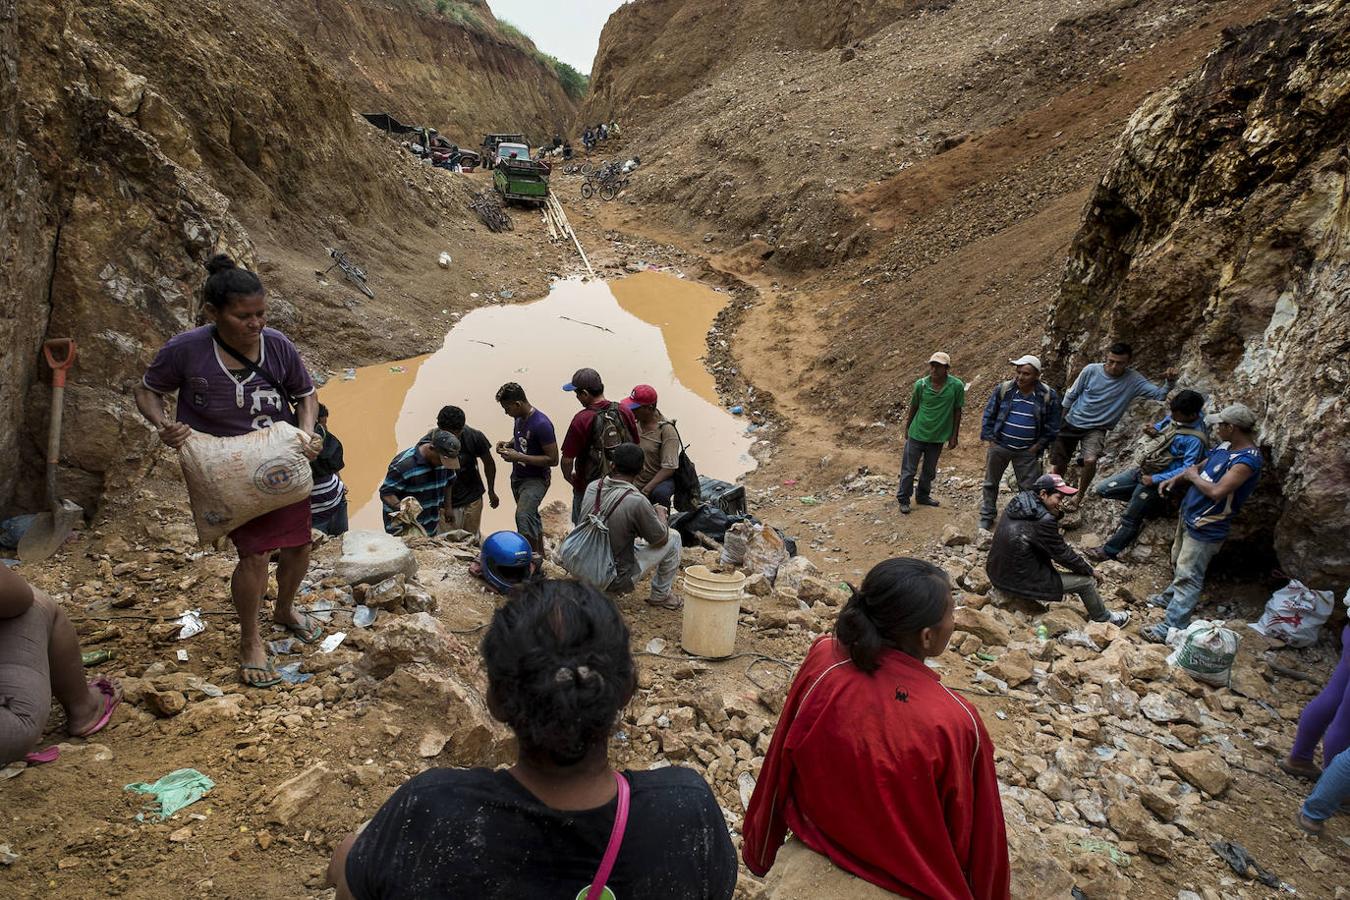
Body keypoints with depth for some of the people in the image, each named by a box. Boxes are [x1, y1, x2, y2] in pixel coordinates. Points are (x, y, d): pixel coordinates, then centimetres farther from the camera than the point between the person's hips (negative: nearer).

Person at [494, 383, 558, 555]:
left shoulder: (541, 424, -25)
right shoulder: (519, 418, 1)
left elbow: (553, 459, -24)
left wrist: (518, 457, -25)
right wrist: (508, 444, -1)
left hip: (536, 479, -9)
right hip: (518, 476, 9)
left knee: (523, 516, -25)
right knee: (531, 516, 21)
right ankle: (540, 555, 38)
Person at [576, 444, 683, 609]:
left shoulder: (592, 487, -6)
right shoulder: (636, 501, -25)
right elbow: (660, 538, -9)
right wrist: (661, 513, 11)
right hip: (617, 581, -7)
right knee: (673, 537, 6)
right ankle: (660, 595, 19)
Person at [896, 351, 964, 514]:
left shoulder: (957, 386, -13)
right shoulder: (920, 385, -13)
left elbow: (957, 411, -3)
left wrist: (954, 436, 0)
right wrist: (907, 428, 11)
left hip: (938, 437, 1)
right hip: (917, 434, -1)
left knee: (930, 470, 17)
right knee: (909, 469, 6)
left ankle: (923, 496, 36)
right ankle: (903, 499, 20)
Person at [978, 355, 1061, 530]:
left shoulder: (1048, 396, -9)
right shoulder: (1004, 389, -8)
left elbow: (1052, 426, 1)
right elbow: (989, 415, 2)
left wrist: (1038, 446, -4)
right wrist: (990, 439, -2)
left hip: (1027, 451, -1)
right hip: (999, 446, 1)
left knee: (1028, 488, 7)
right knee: (991, 483, 12)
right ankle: (987, 516, 28)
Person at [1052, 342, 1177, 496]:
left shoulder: (1133, 380, -12)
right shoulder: (1091, 370, -12)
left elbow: (1159, 394, -21)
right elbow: (1071, 396, -1)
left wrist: (1170, 381, -42)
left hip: (1096, 429, -1)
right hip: (1072, 423, 1)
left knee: (1090, 461, -27)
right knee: (1056, 467, 4)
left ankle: (1079, 495, -2)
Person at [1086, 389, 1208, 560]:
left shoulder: (1195, 439, -24)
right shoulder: (1174, 417, -2)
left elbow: (1187, 469, -25)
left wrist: (1155, 479, -23)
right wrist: (1153, 430, -4)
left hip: (1156, 481, -8)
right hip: (1140, 469, 8)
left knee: (1130, 520, 2)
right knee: (1102, 490, 7)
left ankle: (1109, 551, 21)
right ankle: (1153, 504, 12)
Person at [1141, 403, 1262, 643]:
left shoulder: (1247, 460, -26)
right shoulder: (1226, 446, 3)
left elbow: (1217, 492, -33)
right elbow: (1201, 466, 19)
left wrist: (1193, 476, -16)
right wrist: (1175, 479, 1)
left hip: (1206, 527, -9)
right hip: (1189, 514, 9)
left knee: (1188, 576, -5)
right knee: (1178, 563, 27)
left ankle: (1172, 627, -1)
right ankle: (1171, 597, 48)